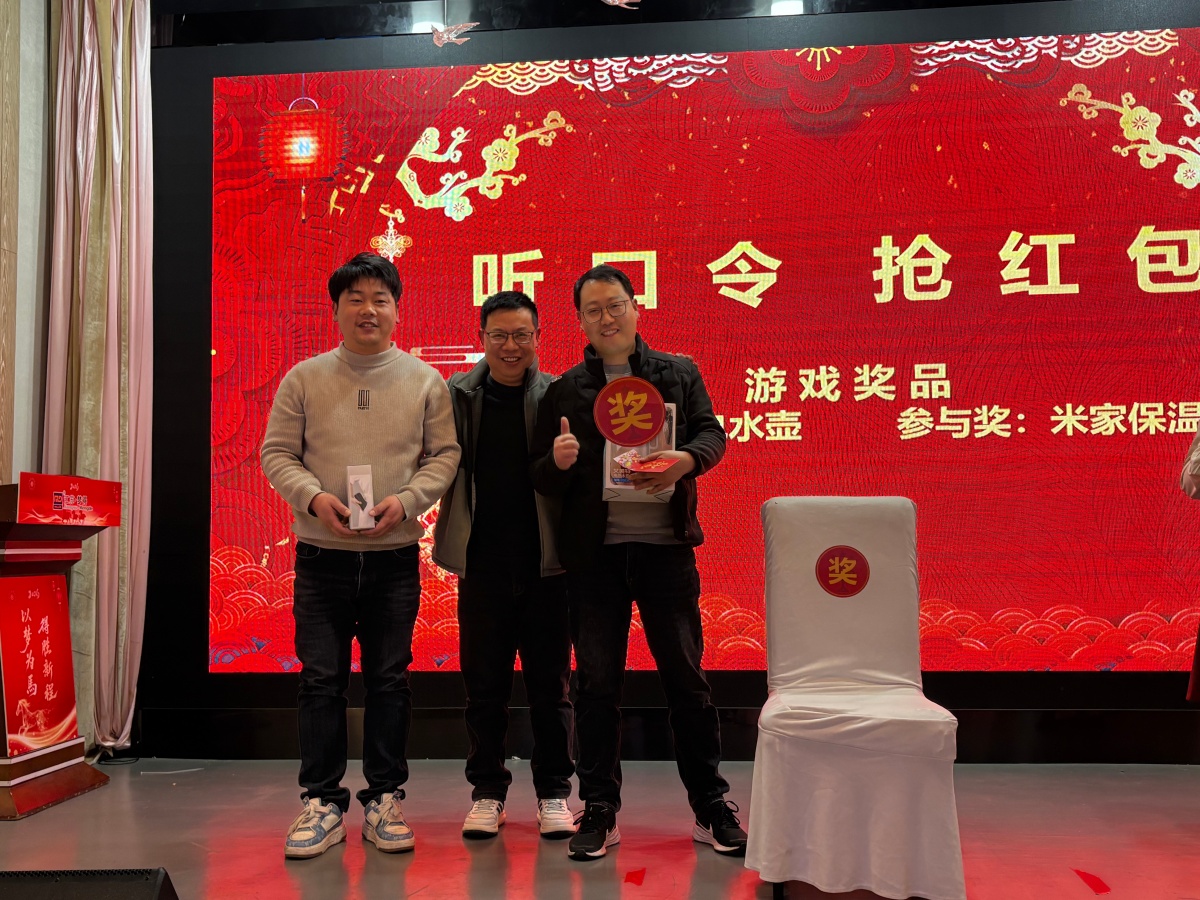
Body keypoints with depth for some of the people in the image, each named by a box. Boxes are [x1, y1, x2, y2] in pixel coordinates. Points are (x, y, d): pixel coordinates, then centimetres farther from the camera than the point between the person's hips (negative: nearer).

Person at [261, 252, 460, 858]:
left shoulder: (425, 381, 4)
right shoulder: (304, 378, 4)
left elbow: (445, 455, 3)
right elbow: (277, 453, 4)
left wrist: (406, 499, -13)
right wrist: (314, 496, -14)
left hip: (394, 557, 0)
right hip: (322, 556, 0)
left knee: (389, 680, 7)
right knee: (321, 679, 3)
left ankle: (384, 799, 19)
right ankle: (322, 802, 16)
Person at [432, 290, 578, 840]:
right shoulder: (457, 395, 3)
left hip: (546, 564, -1)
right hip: (483, 564, 1)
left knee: (550, 684, 9)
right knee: (484, 685, 10)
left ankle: (553, 793, 22)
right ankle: (487, 791, 24)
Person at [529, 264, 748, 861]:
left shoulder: (679, 374, 10)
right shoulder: (564, 391, 8)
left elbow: (711, 433, 2)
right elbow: (540, 479, 7)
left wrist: (686, 460, -19)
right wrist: (558, 462, -16)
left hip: (666, 546, 0)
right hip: (593, 551, 0)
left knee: (686, 675, 5)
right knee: (597, 683, 5)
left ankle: (710, 808, 18)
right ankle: (599, 812, 16)